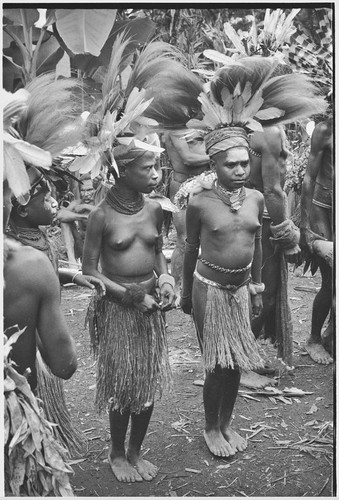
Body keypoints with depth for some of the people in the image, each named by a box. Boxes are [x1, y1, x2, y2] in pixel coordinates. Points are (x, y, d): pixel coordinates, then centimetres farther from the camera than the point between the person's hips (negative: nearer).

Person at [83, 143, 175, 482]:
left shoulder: (153, 209, 1)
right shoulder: (102, 216, -14)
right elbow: (89, 270, -9)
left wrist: (165, 277, -4)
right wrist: (130, 295, -15)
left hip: (150, 303, 5)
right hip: (117, 306, -5)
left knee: (149, 380, 10)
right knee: (122, 383, 4)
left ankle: (135, 451, 30)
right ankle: (117, 454, 27)